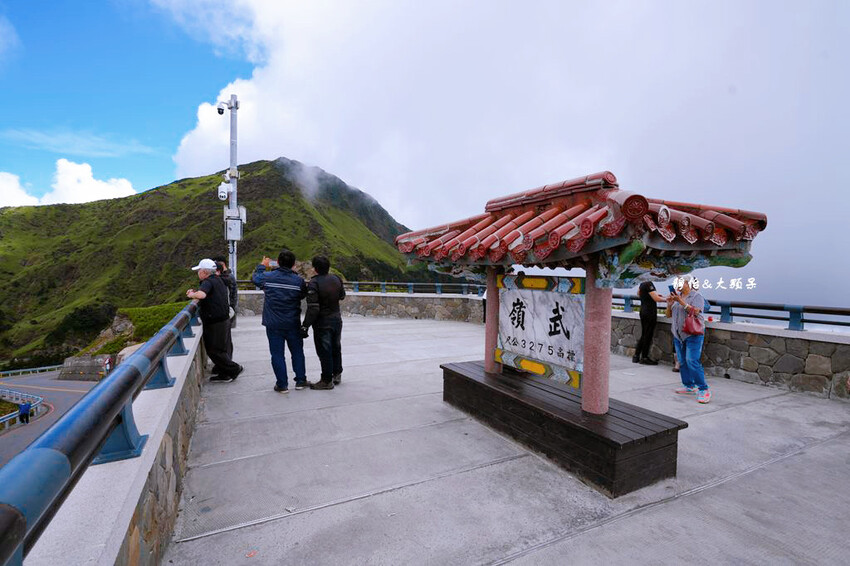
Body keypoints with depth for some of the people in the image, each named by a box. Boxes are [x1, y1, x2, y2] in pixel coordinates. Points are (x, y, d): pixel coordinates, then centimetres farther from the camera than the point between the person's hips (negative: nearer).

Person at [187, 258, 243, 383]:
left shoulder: (208, 282, -16)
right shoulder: (218, 280, 15)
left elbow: (201, 295, -37)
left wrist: (192, 295, -17)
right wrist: (195, 292, 10)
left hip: (216, 324, -10)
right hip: (223, 320, 10)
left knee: (214, 350, -1)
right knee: (220, 349, 16)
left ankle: (234, 369, 6)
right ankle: (224, 374, 22)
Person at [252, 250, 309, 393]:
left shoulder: (268, 277, -8)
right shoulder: (299, 280, -10)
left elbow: (255, 278, 13)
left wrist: (262, 266, 31)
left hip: (273, 324, 0)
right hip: (293, 324, 1)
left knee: (277, 354, 7)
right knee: (297, 351, 15)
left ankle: (282, 384, 11)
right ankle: (300, 380, 23)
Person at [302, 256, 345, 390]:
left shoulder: (314, 283, -19)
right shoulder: (337, 279, -1)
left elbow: (313, 308, -22)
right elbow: (342, 296, 15)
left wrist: (305, 325, -16)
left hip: (322, 323, -6)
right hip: (337, 319, 7)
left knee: (324, 351, 4)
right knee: (336, 348, 19)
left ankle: (327, 380, 13)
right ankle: (337, 375, 32)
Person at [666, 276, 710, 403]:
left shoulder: (697, 296, -5)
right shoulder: (677, 296, 14)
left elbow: (694, 311, -21)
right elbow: (669, 314, 14)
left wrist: (680, 301, -24)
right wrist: (669, 304, -4)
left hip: (693, 334, -7)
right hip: (678, 335, 7)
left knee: (692, 361, -14)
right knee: (682, 362, 10)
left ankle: (703, 389, -6)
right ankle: (689, 386, 20)